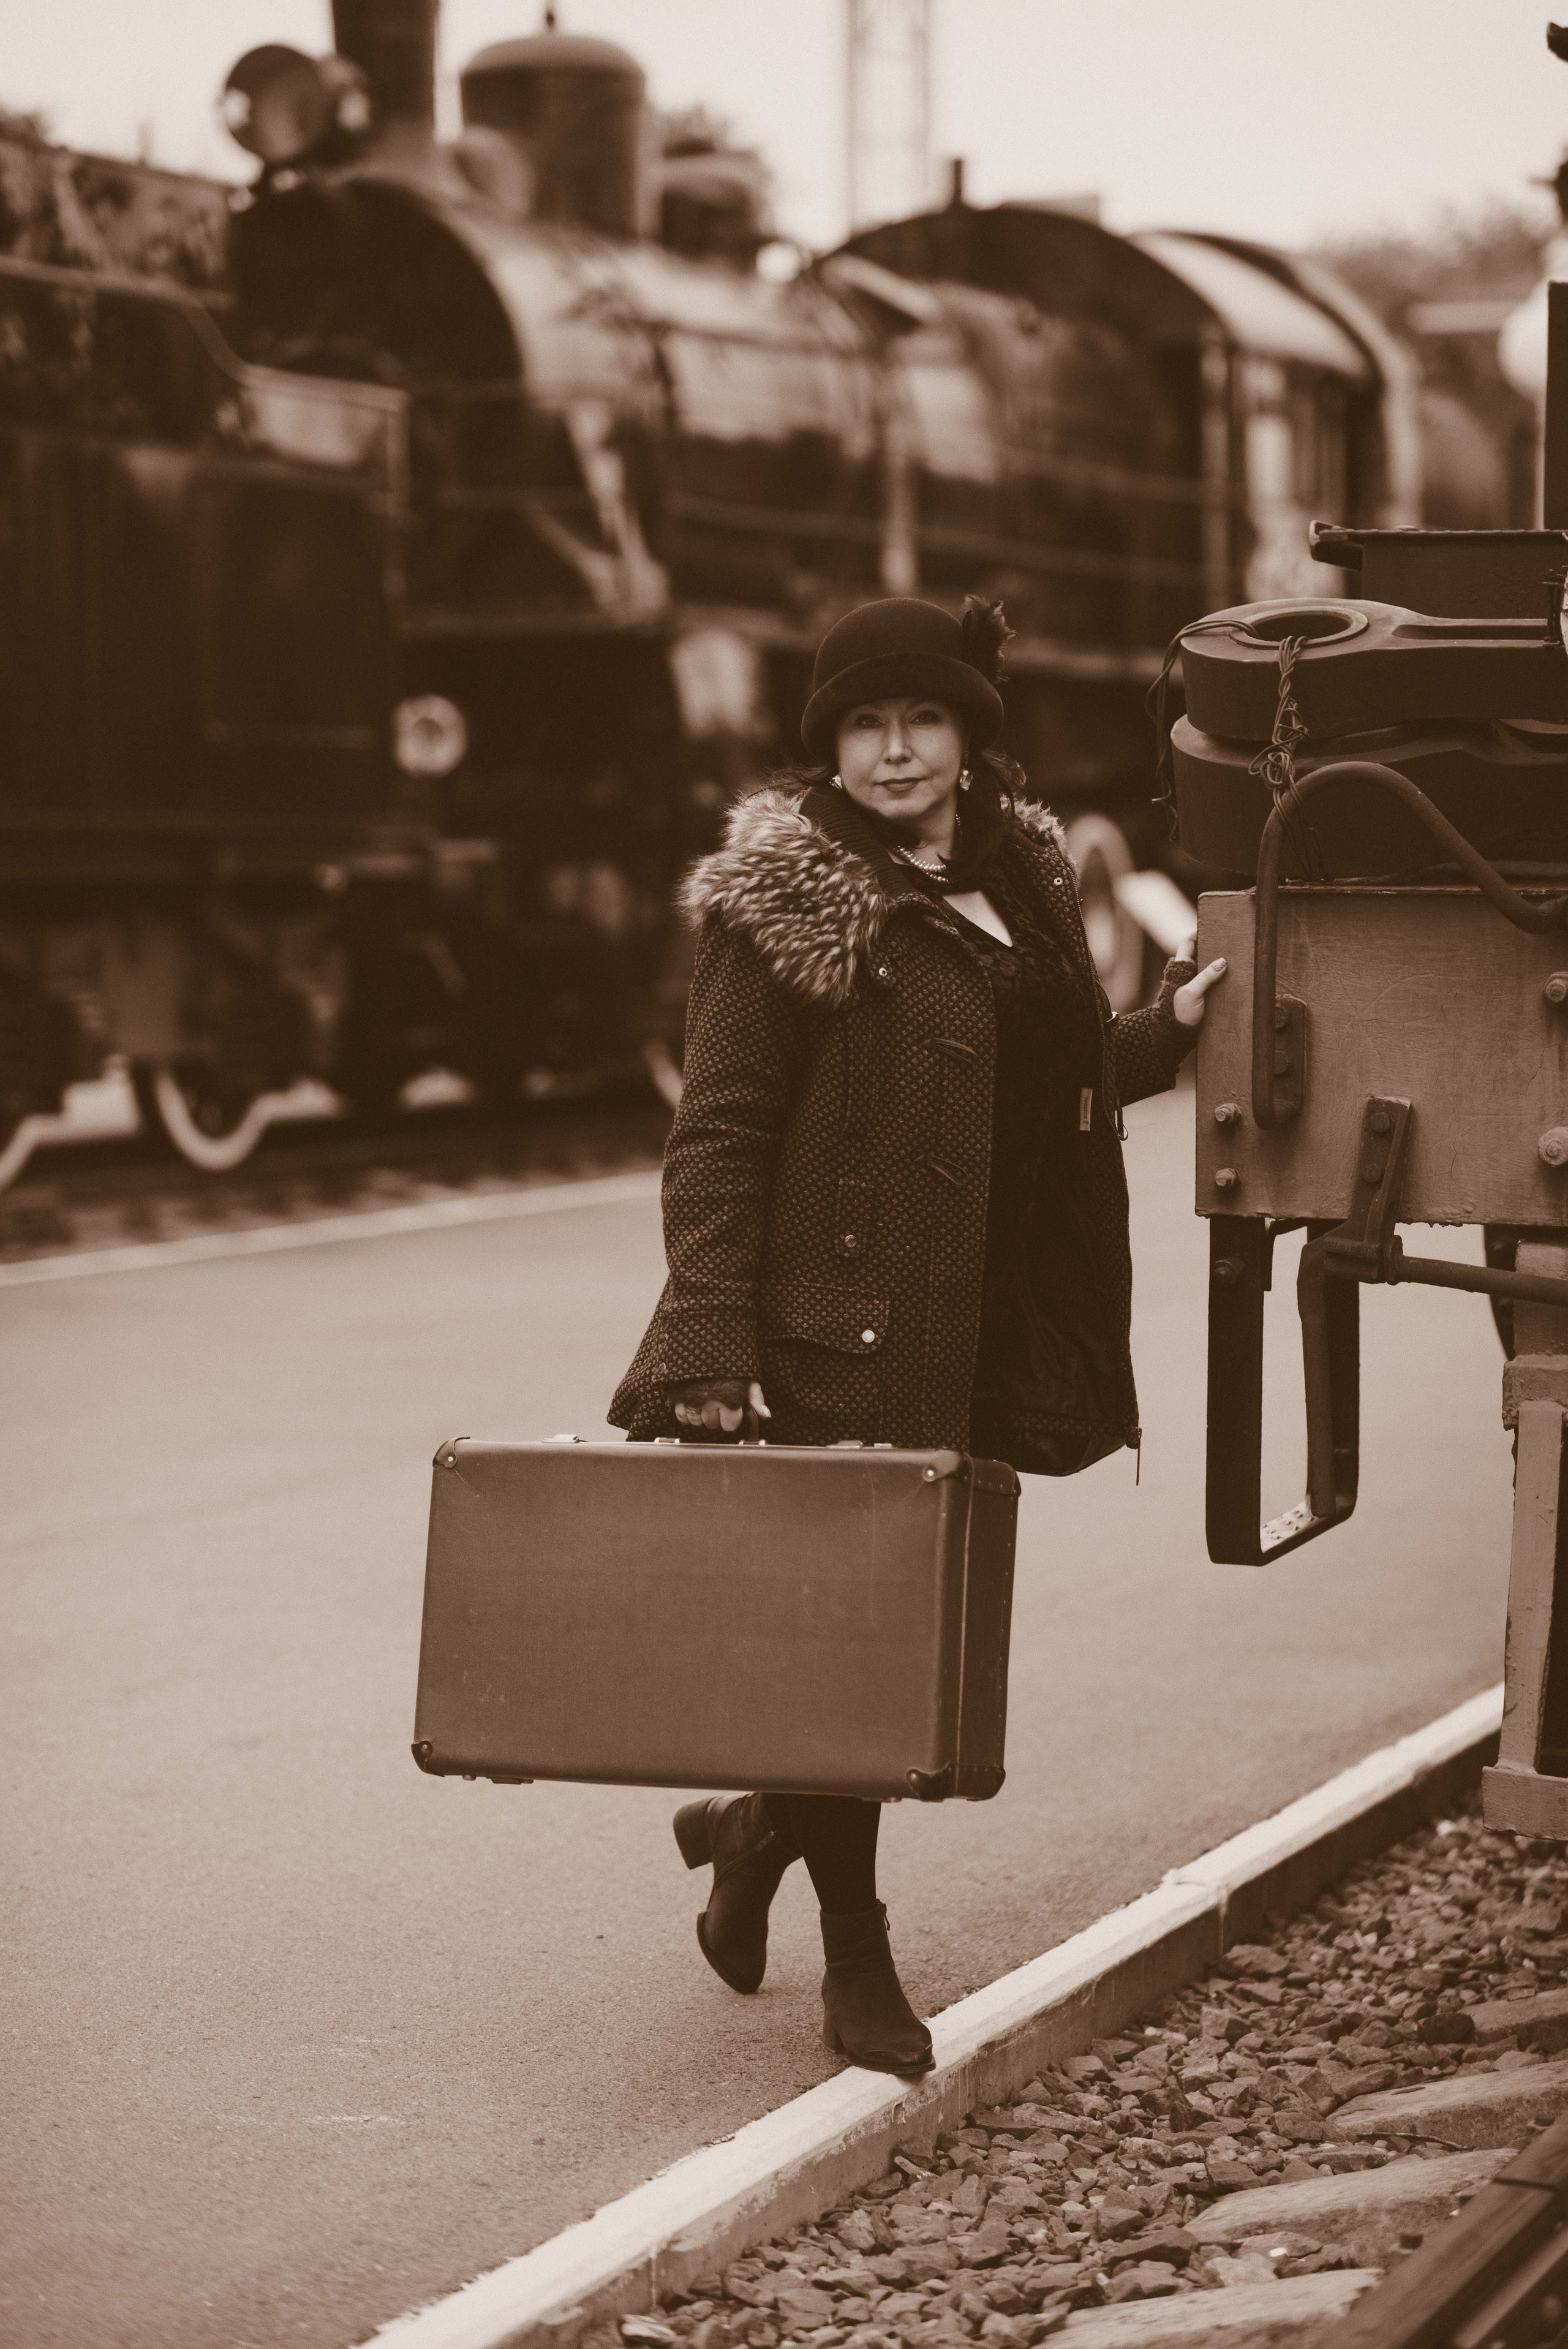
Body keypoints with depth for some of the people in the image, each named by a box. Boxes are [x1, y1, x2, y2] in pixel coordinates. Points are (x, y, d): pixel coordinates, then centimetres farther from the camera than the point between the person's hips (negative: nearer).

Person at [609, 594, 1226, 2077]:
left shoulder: (1020, 883, 13)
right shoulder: (785, 906, -7)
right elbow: (718, 1137, -12)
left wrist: (1166, 1034, 12)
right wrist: (713, 1352, -19)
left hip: (970, 1340, 7)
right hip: (832, 1338, -6)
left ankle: (763, 1823, 38)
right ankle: (856, 1962, 11)